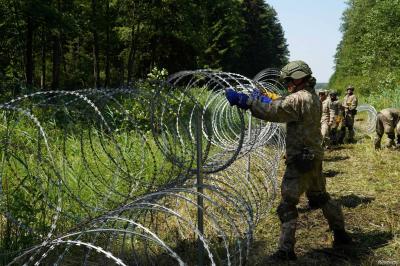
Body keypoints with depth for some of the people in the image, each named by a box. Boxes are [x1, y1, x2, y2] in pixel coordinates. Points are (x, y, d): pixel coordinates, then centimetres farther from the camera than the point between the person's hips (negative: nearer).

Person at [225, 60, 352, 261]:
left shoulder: (299, 99, -19)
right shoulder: (313, 97, 11)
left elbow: (271, 111, -27)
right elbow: (283, 108, 16)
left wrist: (242, 100, -27)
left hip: (300, 160, -10)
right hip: (314, 157, 10)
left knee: (287, 204, -4)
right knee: (320, 197, 24)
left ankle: (286, 250, -1)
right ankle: (341, 234, 36)